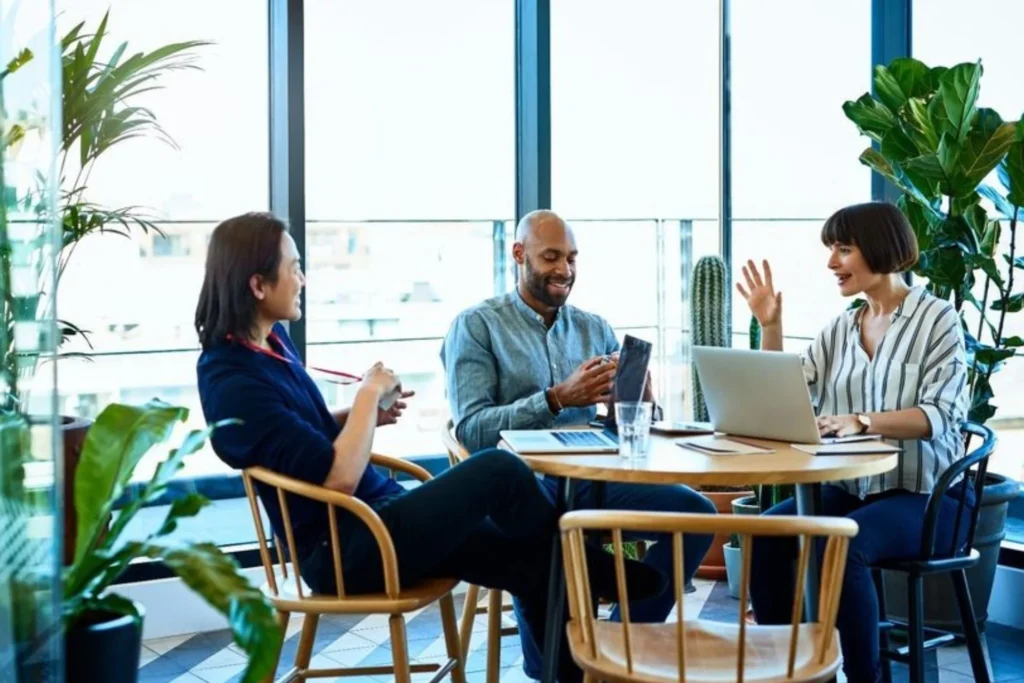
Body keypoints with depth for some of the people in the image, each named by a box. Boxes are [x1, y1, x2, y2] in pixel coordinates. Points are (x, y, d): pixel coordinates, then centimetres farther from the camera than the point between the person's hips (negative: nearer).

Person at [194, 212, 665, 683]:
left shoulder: (267, 341, 9)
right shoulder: (234, 381, -20)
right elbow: (338, 477, -25)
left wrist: (364, 415, 7)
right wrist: (370, 392, -13)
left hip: (375, 515, 10)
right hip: (344, 548, -10)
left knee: (532, 563, -3)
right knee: (498, 471, -15)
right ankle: (605, 577, 9)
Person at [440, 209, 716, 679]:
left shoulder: (595, 329, 18)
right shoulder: (476, 326, 4)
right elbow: (471, 430, -9)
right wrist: (557, 399, -19)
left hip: (592, 477, 5)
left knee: (697, 512, -18)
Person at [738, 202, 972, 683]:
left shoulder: (936, 318, -4)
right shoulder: (839, 329, 12)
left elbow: (938, 416, -16)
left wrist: (861, 420, -31)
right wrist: (770, 326, -2)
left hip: (925, 493, -5)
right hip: (852, 487, 6)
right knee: (766, 532, -22)